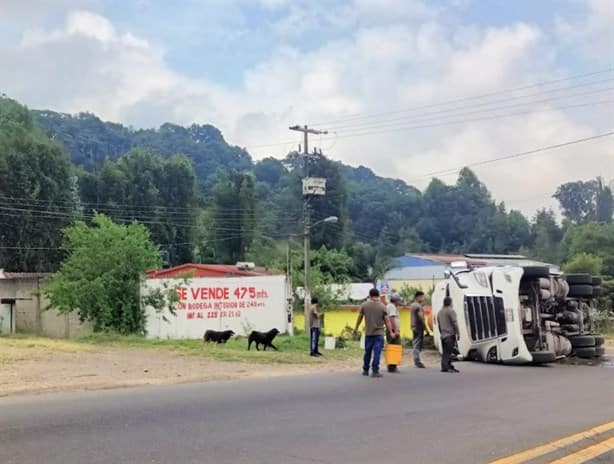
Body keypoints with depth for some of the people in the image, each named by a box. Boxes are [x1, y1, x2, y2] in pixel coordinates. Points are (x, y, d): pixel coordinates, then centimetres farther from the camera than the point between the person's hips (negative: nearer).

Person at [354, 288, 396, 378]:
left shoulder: (364, 305, -2)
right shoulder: (382, 307, -5)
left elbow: (359, 318, 7)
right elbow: (387, 321, -5)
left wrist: (356, 328, 21)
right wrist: (391, 332, 2)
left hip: (368, 333, 2)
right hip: (379, 333, -2)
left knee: (367, 352, 13)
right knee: (377, 352, -2)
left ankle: (365, 370, 22)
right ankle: (375, 371, -5)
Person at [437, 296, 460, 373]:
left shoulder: (440, 312, 17)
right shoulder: (450, 310, -9)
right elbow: (454, 323, -13)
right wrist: (458, 333, -9)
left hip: (443, 335, 8)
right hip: (450, 335, -8)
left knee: (445, 352, 10)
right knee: (448, 352, -9)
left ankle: (450, 367, 13)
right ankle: (445, 367, -14)